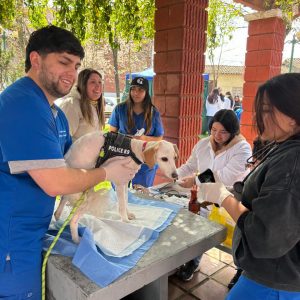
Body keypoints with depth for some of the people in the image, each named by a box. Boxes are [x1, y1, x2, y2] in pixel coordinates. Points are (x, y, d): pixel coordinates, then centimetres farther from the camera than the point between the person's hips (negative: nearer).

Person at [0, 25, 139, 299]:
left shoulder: (54, 113, 9)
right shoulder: (22, 104, -24)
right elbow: (56, 183, -27)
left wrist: (117, 161, 3)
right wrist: (107, 173, -11)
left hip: (31, 233, 10)